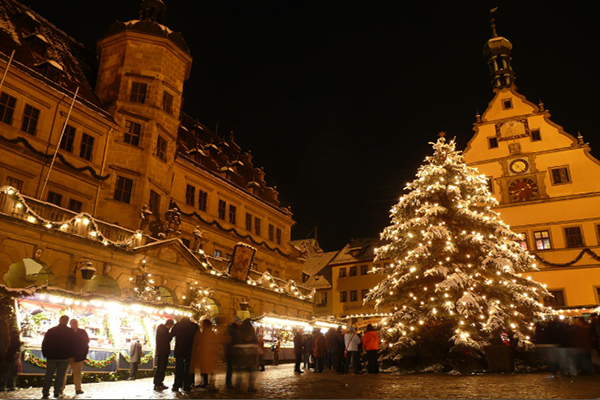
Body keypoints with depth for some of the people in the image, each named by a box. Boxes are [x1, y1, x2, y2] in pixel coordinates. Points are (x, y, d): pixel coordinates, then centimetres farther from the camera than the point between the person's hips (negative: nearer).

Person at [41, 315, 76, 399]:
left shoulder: (50, 331, -2)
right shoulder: (71, 332, -4)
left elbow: (44, 344, 2)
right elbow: (74, 344, 1)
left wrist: (45, 354, 11)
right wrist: (71, 355, 12)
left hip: (51, 357, 1)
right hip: (64, 357, -1)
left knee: (48, 375, 9)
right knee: (60, 375, 7)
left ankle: (45, 392, 8)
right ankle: (57, 392, 7)